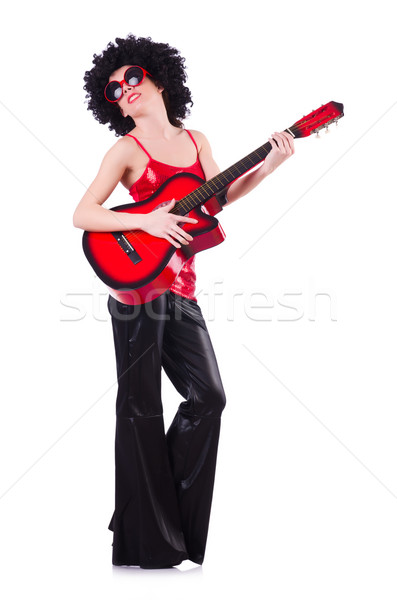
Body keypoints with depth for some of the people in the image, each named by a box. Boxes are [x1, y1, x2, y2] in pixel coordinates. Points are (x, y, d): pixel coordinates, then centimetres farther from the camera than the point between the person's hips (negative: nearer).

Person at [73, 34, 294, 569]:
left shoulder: (195, 140, 13)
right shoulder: (127, 150, -4)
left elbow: (218, 197, 22)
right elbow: (82, 215, -9)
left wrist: (267, 167, 11)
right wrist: (145, 221, -20)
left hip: (179, 285, 6)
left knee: (208, 397, 6)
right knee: (142, 406, 0)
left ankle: (177, 520, 23)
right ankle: (146, 540, 12)